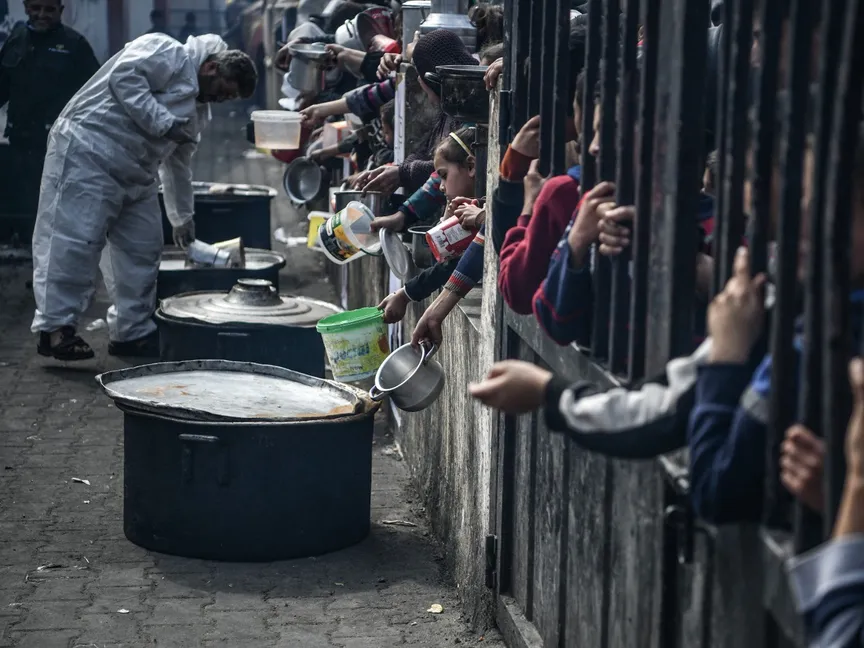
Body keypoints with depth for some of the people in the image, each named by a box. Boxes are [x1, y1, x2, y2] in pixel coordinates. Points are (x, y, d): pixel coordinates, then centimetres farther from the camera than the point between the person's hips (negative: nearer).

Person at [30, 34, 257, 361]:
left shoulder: (198, 109, 20)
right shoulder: (170, 55, -7)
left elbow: (178, 163, 29)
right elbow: (123, 75, -22)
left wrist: (182, 217, 33)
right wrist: (163, 123, -22)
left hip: (135, 175, 10)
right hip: (88, 152, -10)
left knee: (143, 249, 8)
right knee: (75, 240, -13)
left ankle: (133, 332, 16)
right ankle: (55, 328, -11)